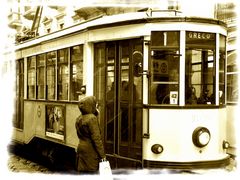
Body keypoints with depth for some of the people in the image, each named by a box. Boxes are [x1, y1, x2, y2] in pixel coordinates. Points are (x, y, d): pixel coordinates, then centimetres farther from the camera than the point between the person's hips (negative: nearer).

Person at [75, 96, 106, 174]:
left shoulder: (79, 119, 8)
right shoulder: (92, 118, -17)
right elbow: (96, 138, -18)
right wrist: (102, 154, -13)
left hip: (81, 148, 8)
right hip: (91, 150, -8)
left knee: (82, 172, 12)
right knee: (92, 172, 1)